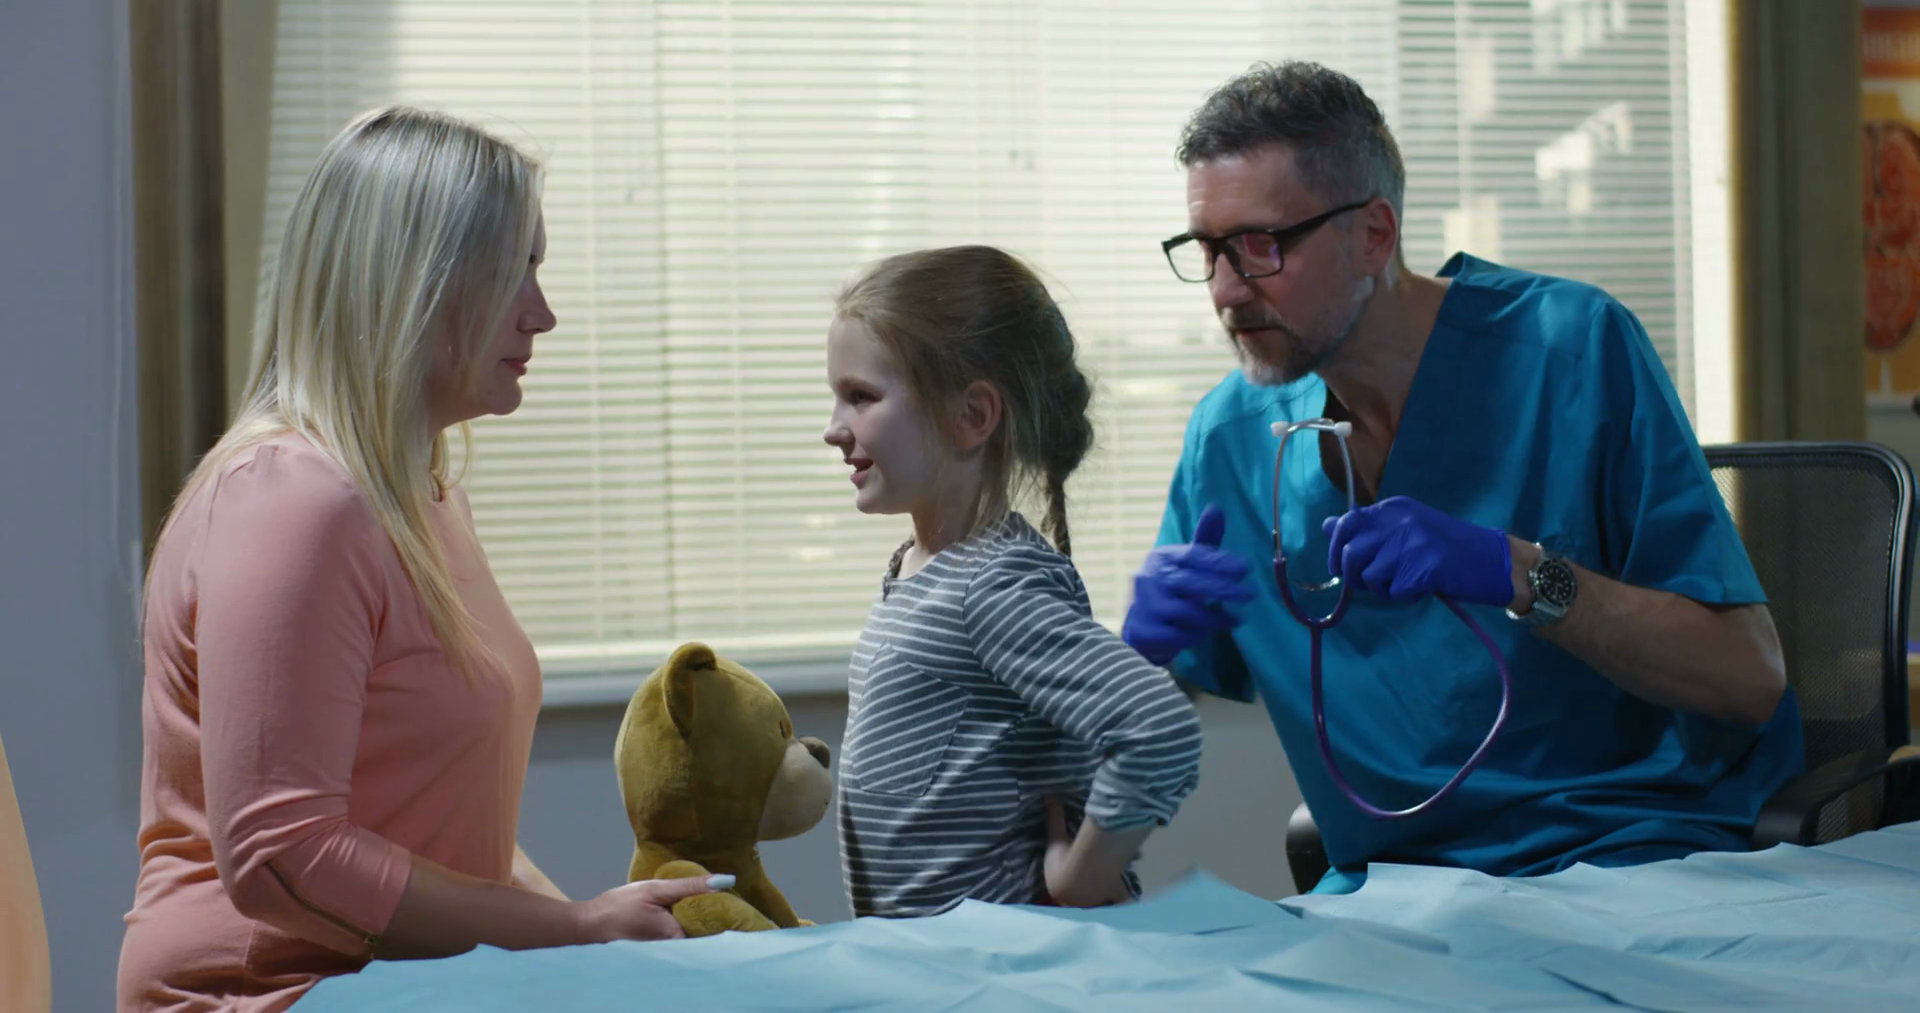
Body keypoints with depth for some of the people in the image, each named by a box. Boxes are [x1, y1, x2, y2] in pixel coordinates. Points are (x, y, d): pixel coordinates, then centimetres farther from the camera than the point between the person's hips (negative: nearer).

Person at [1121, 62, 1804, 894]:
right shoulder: (1230, 436, 5)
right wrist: (1145, 651, -13)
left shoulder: (1573, 348, -7)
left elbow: (1749, 677, -11)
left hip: (1633, 864, -3)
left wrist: (1516, 573, -23)